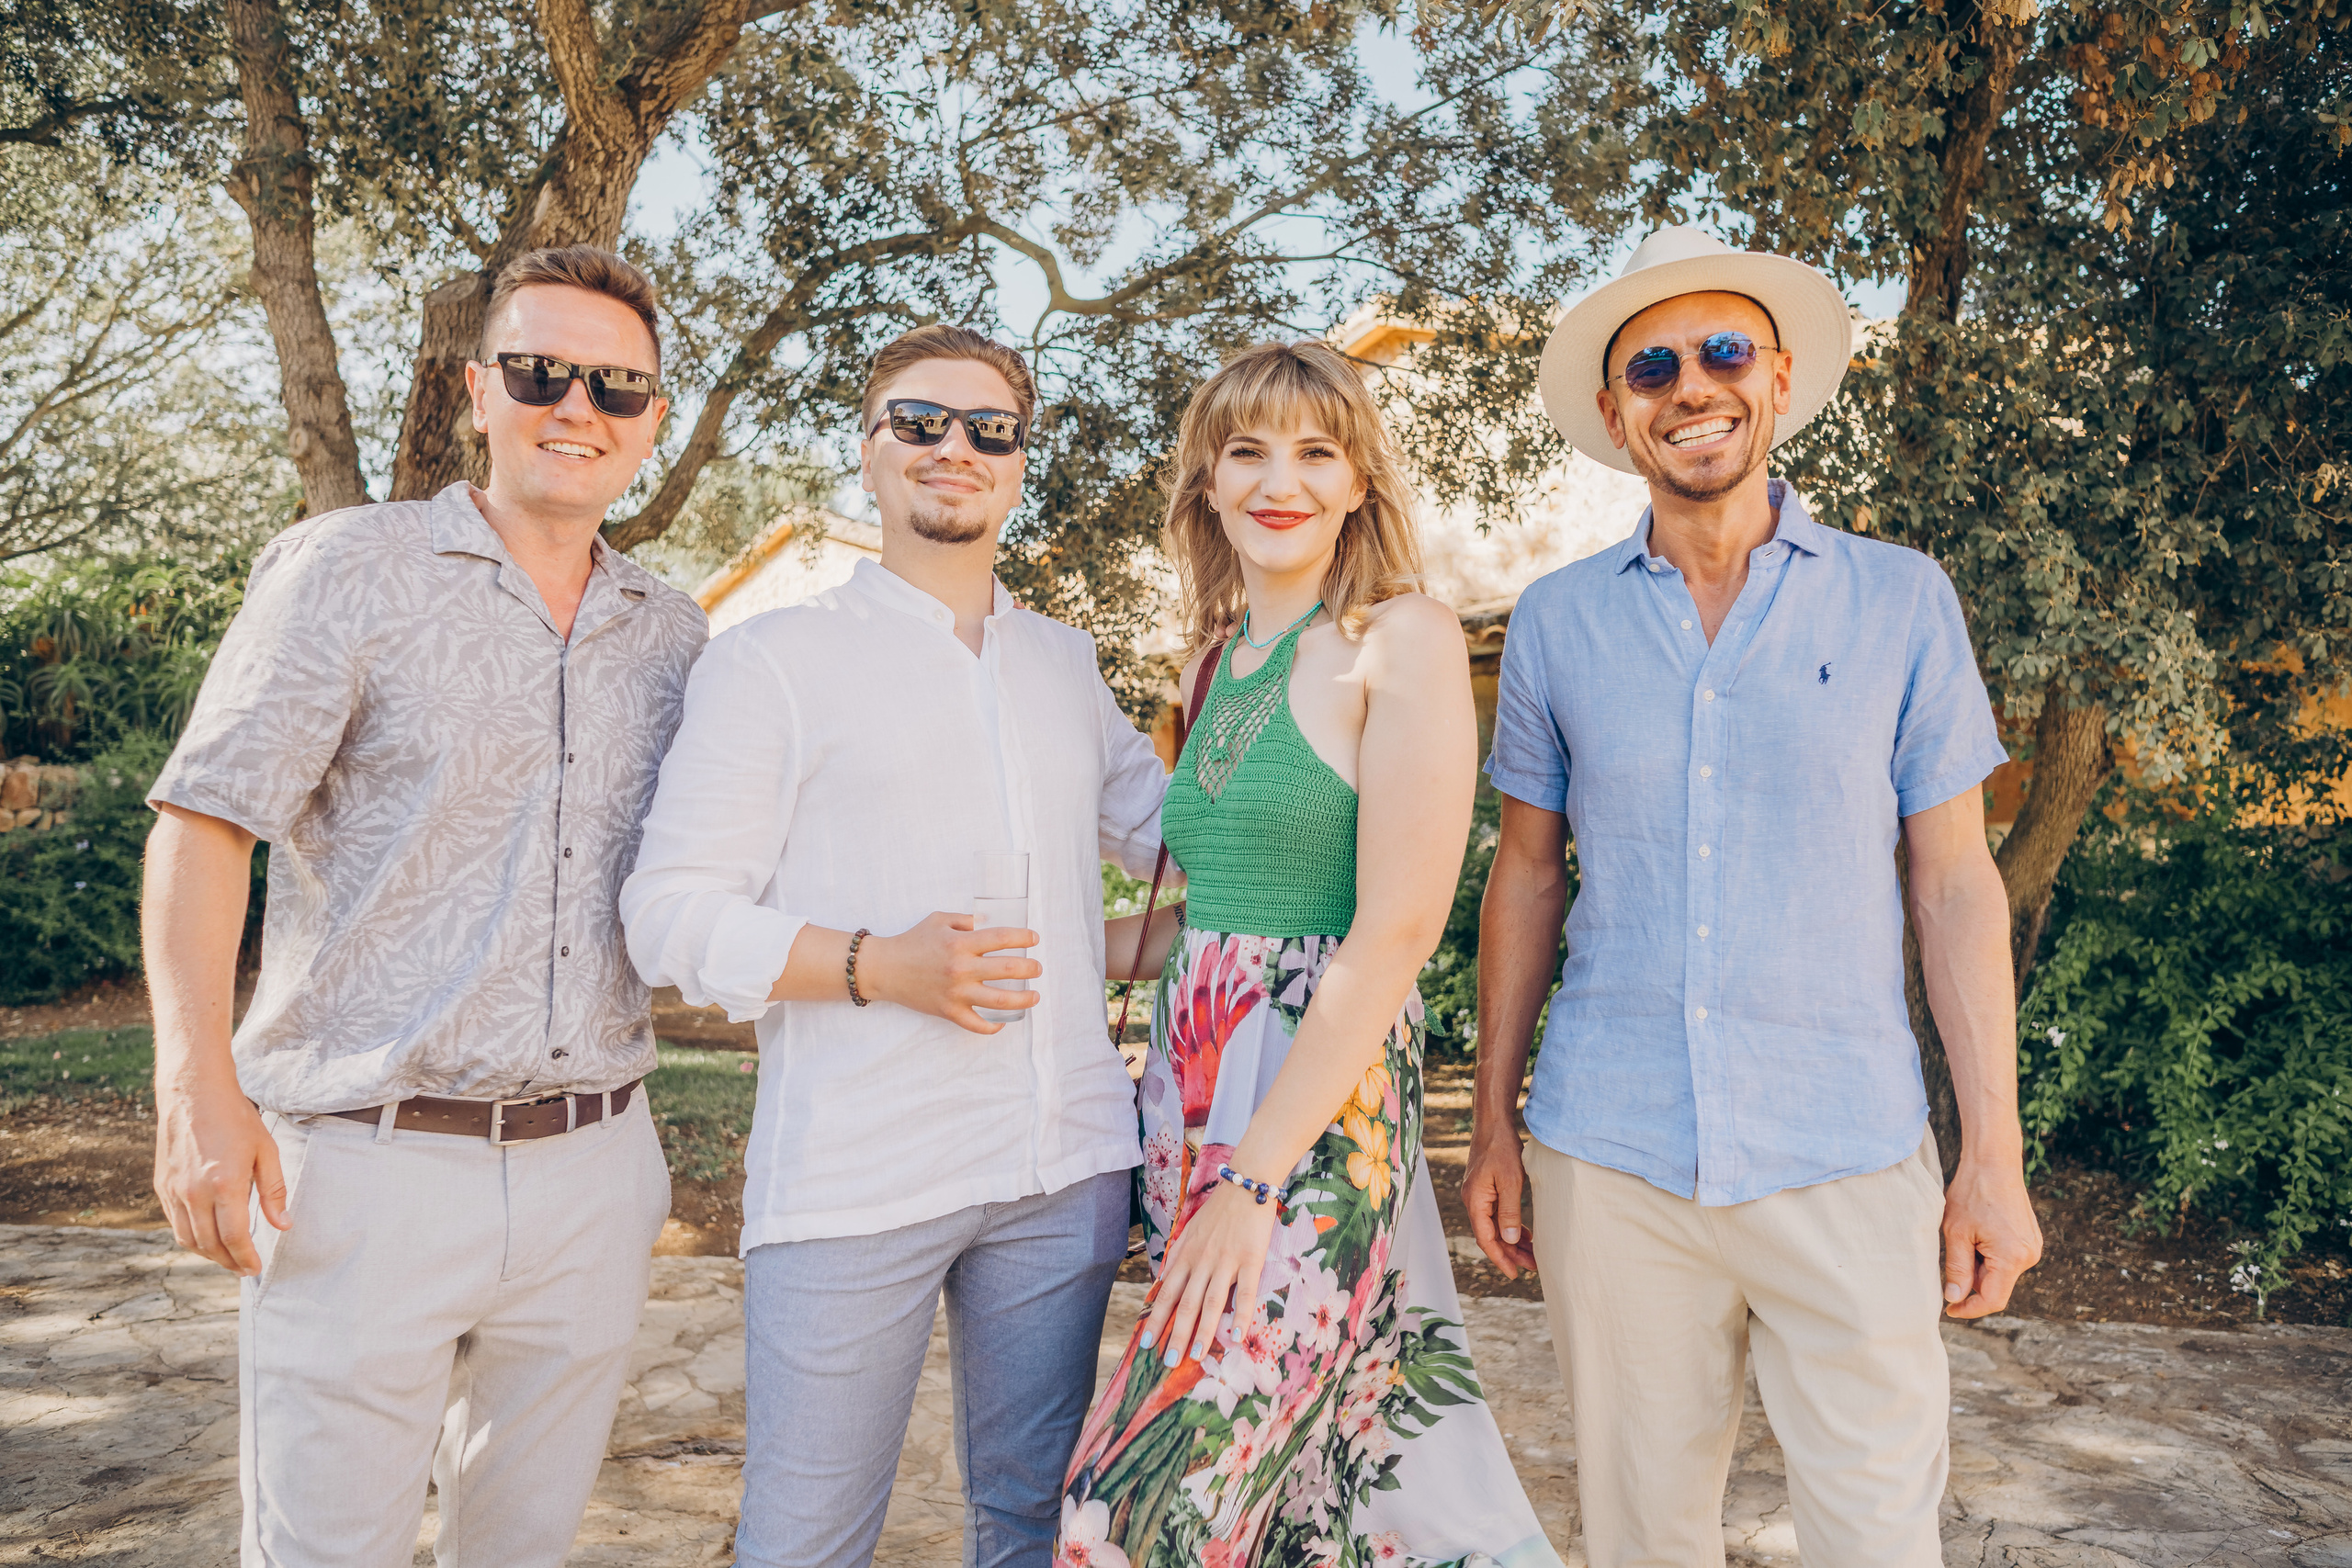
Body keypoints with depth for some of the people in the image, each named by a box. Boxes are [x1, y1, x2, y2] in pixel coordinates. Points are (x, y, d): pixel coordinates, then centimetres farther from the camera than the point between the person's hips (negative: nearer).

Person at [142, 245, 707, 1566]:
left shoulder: (674, 634, 10)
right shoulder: (346, 570, -3)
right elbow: (204, 823, -7)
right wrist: (198, 1087, -15)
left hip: (593, 1171, 4)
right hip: (369, 1163, -4)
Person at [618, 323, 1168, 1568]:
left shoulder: (1067, 665, 15)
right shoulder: (773, 660, 0)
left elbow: (1179, 824, 26)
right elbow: (670, 914, -5)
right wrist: (877, 966, -19)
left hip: (1065, 1169, 5)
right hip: (852, 1179, -4)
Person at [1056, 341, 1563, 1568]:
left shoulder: (1402, 638, -8)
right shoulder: (1215, 659, 13)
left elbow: (1397, 929, -15)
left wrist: (1253, 1179, -18)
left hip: (1323, 1106, -7)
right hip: (1191, 1088, 7)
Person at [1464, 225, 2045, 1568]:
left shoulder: (1902, 600, 2)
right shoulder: (1558, 621, 4)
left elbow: (1955, 881, 3)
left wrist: (1997, 1154, -1)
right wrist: (1494, 1125, 9)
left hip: (1849, 1157, -1)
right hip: (1609, 1156, 1)